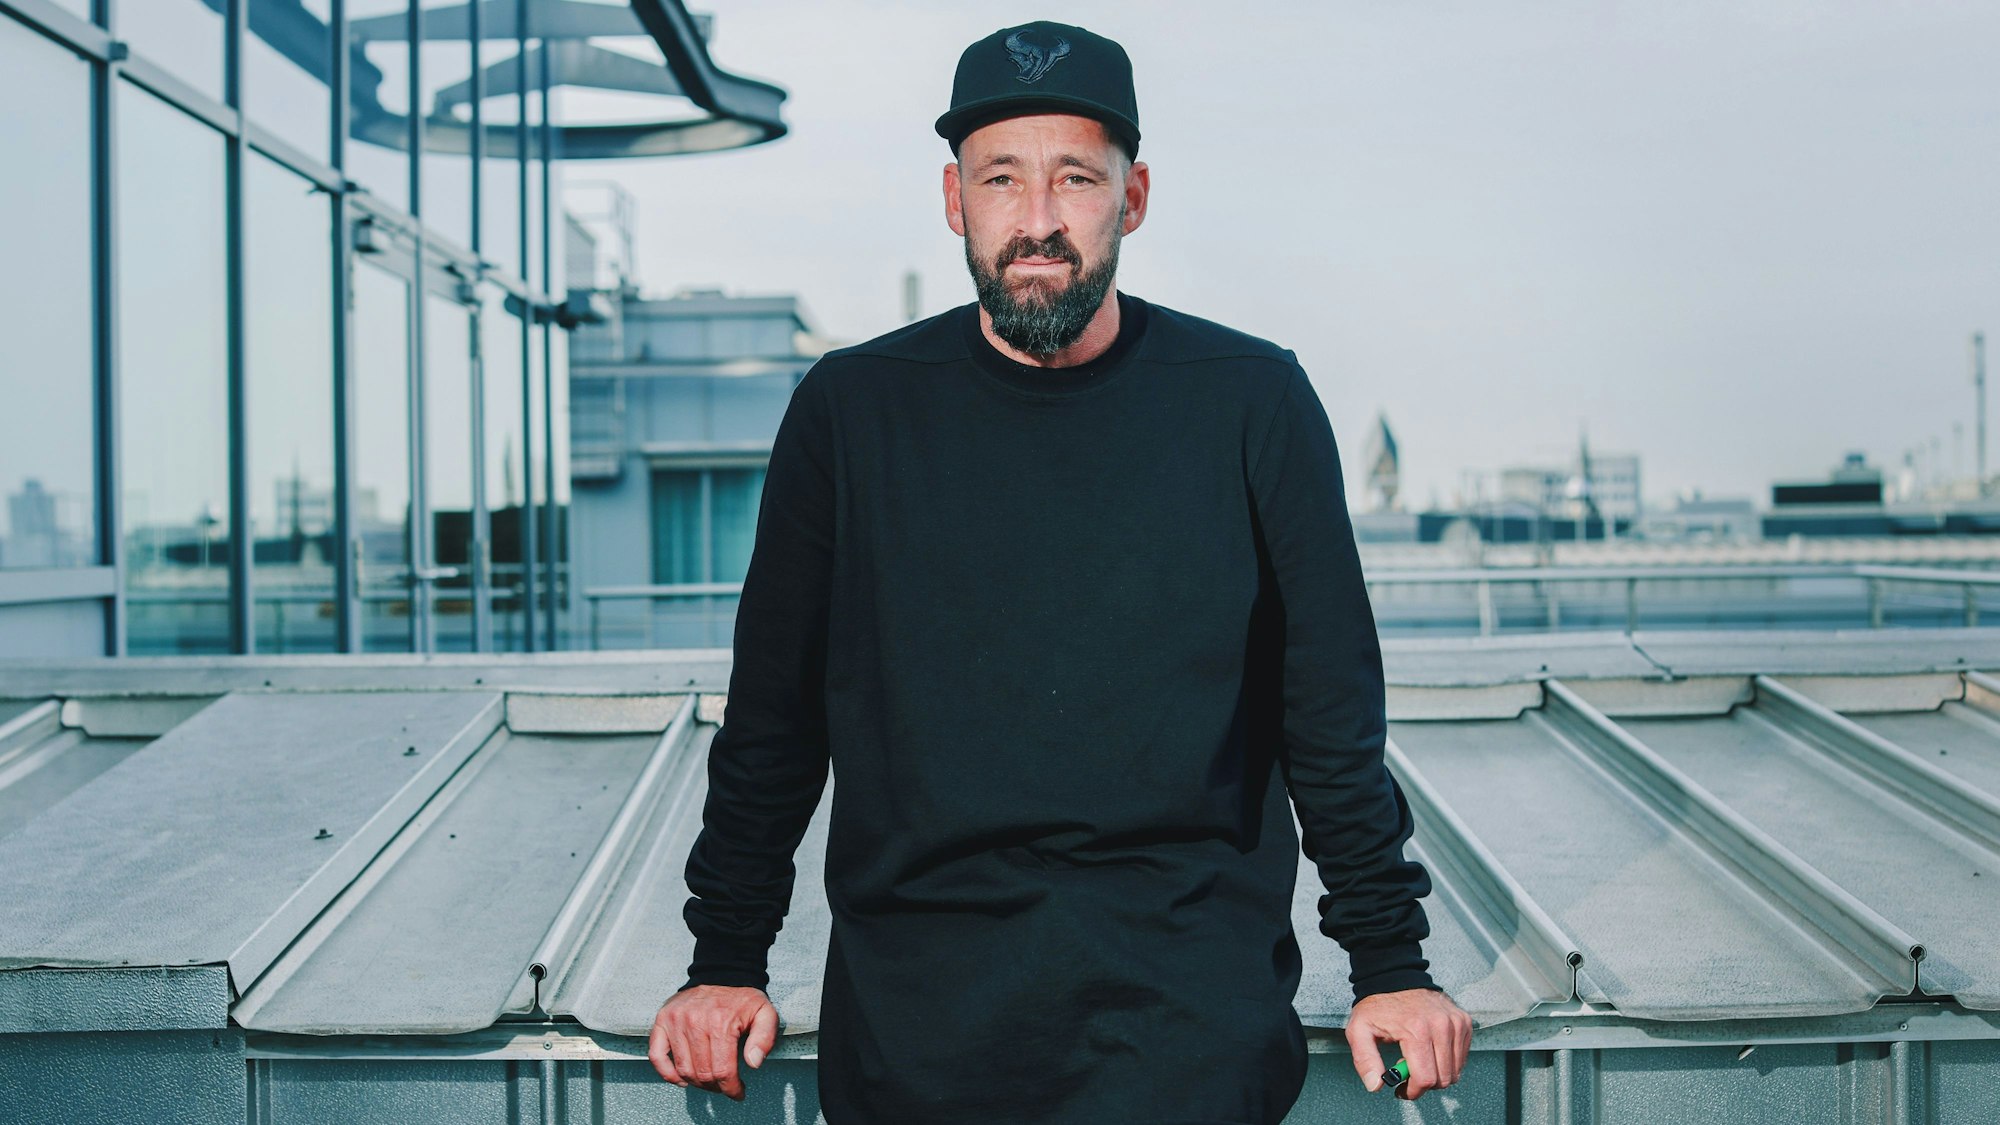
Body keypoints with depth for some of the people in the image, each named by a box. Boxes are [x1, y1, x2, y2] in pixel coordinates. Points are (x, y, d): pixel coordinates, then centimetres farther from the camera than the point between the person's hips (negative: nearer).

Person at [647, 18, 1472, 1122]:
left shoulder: (1252, 401, 0)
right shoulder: (850, 409, 2)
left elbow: (1334, 721, 6)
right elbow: (773, 720, 9)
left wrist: (1391, 967, 6)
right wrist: (725, 965, 9)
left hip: (1189, 992, 0)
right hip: (913, 1003, 1)